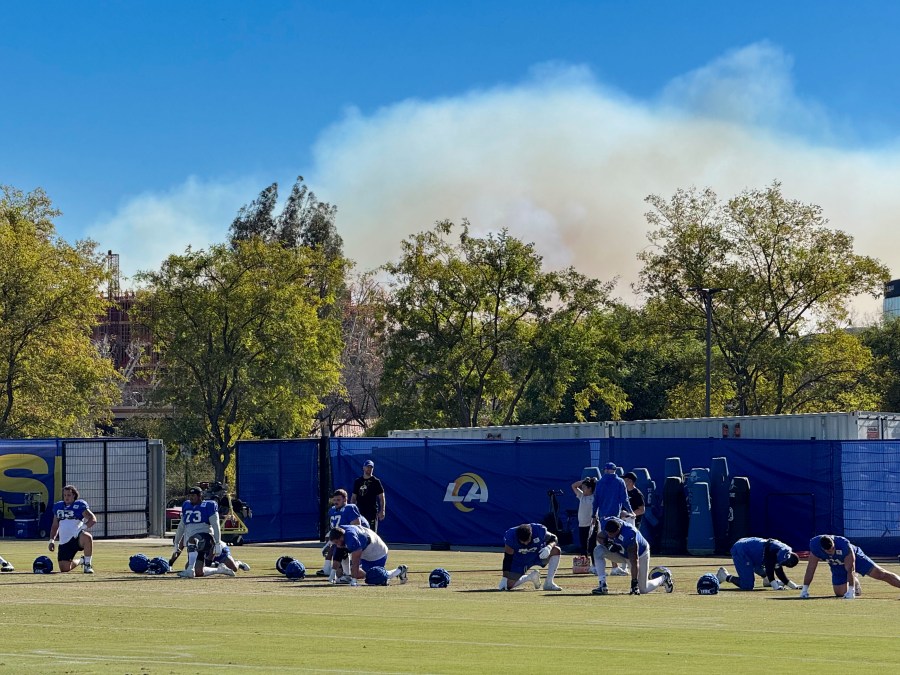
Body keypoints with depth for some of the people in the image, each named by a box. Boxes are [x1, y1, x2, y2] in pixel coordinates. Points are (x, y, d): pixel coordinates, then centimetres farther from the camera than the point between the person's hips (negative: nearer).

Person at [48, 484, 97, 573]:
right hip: (64, 542, 5)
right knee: (64, 569, -7)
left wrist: (83, 527, -24)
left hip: (77, 538, -5)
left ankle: (87, 564, -21)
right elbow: (55, 526, 25)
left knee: (87, 537, -41)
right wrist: (52, 540, 14)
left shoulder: (80, 505, 2)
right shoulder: (58, 506, 17)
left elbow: (93, 519, -8)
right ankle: (81, 561, 28)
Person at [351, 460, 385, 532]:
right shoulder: (357, 481, 12)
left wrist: (382, 511, -9)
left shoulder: (376, 481, 3)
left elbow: (381, 497, 0)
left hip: (372, 512, -3)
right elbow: (353, 497, 16)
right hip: (360, 511, 3)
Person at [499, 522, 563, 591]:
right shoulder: (510, 537, -30)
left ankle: (549, 583, -18)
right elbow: (507, 559, -23)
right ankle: (530, 577, 14)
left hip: (538, 555, 1)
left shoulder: (539, 530, -29)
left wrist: (549, 547, -33)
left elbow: (553, 538, -10)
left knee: (556, 550, -26)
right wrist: (505, 578, -27)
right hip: (519, 562, -1)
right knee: (509, 585, -16)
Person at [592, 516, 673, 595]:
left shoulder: (629, 535, -42)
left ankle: (664, 577, 28)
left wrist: (634, 582, -37)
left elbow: (634, 561, -37)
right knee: (598, 551, -22)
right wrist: (607, 543, -29)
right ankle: (602, 586, -15)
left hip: (640, 554, -5)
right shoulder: (605, 523, -26)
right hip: (621, 553, 5)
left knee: (643, 590, -2)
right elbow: (599, 538, -6)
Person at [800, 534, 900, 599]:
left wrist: (851, 591, -37)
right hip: (837, 567, 4)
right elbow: (811, 568, -21)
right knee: (840, 593, -1)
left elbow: (850, 569, -34)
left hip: (855, 558, -4)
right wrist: (805, 589, -22)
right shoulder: (815, 545, -30)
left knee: (881, 574, -14)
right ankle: (854, 582, 28)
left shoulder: (844, 544, -39)